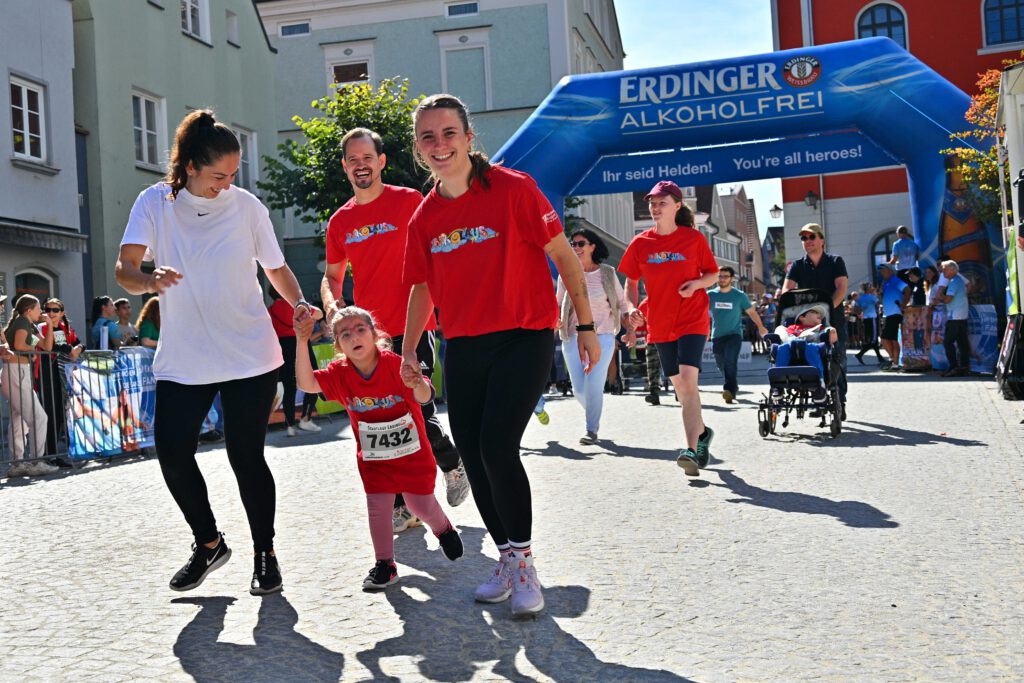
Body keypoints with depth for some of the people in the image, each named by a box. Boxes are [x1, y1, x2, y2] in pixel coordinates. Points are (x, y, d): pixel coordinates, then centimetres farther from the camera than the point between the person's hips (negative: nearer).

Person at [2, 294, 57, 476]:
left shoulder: (31, 326, 19)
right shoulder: (22, 321, -8)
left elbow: (47, 346, 18)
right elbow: (19, 345, -23)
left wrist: (50, 324, 14)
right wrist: (33, 349, -5)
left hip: (21, 374, 10)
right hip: (16, 372, -10)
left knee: (19, 421, 10)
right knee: (38, 417, -10)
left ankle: (17, 464, 13)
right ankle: (35, 463, -8)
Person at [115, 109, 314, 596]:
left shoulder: (246, 206, -1)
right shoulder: (155, 202, -1)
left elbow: (276, 269, 8)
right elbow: (124, 269, -9)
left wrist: (298, 303, -12)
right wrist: (148, 279, -32)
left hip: (250, 355, -1)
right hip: (181, 360, 2)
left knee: (246, 456, -2)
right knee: (173, 454, -1)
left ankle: (265, 553, 16)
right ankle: (208, 543, 23)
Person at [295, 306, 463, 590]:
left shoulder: (396, 364, -22)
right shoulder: (340, 374, -11)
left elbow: (424, 398, -30)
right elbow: (307, 384, -23)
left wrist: (416, 384, -55)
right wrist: (302, 341, -30)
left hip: (412, 451, -2)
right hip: (373, 457, 2)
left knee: (421, 504, 8)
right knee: (378, 507, -1)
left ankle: (444, 530, 41)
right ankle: (384, 564, 14)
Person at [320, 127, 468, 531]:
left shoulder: (409, 201, -2)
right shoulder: (340, 221, 11)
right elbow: (333, 276, 20)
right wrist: (331, 303, -1)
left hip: (412, 327, -5)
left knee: (416, 408, -10)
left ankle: (453, 463, 22)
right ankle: (404, 507, 18)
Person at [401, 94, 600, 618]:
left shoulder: (512, 189, -9)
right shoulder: (424, 217, 5)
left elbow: (563, 256, -4)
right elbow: (423, 288, 15)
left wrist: (585, 325, -4)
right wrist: (408, 351, 8)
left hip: (523, 339, -5)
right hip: (462, 349, 6)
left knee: (497, 447, -17)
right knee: (472, 456, 6)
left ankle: (523, 561, 3)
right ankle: (508, 559, 25)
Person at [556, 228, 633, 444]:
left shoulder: (607, 273, 1)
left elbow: (622, 301, 6)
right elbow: (558, 303, 12)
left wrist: (629, 314, -15)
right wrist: (554, 319, -8)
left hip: (602, 337, -2)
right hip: (573, 337, 2)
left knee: (594, 384, -13)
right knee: (579, 389, 1)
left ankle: (592, 430, 4)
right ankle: (593, 414, 34)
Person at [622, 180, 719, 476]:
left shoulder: (694, 238, -3)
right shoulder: (640, 243, 3)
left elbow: (713, 274, 6)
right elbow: (631, 282, 12)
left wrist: (697, 283, -15)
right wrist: (633, 307, -6)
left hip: (693, 320, -4)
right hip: (660, 324, 4)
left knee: (687, 379, -20)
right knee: (680, 385, 11)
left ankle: (692, 450, -21)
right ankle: (702, 432, 36)